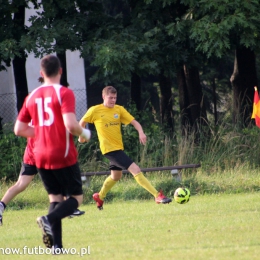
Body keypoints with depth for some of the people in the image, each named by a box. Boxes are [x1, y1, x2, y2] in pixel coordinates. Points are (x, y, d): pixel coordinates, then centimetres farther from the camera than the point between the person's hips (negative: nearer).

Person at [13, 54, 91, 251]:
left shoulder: (32, 96, 9)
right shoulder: (64, 93, -9)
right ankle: (49, 219, -24)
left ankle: (57, 245, 1)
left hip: (41, 157, 6)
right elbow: (70, 124, -22)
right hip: (63, 155, -5)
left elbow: (19, 129, 12)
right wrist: (84, 133, -2)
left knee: (55, 198, 14)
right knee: (76, 197, 4)